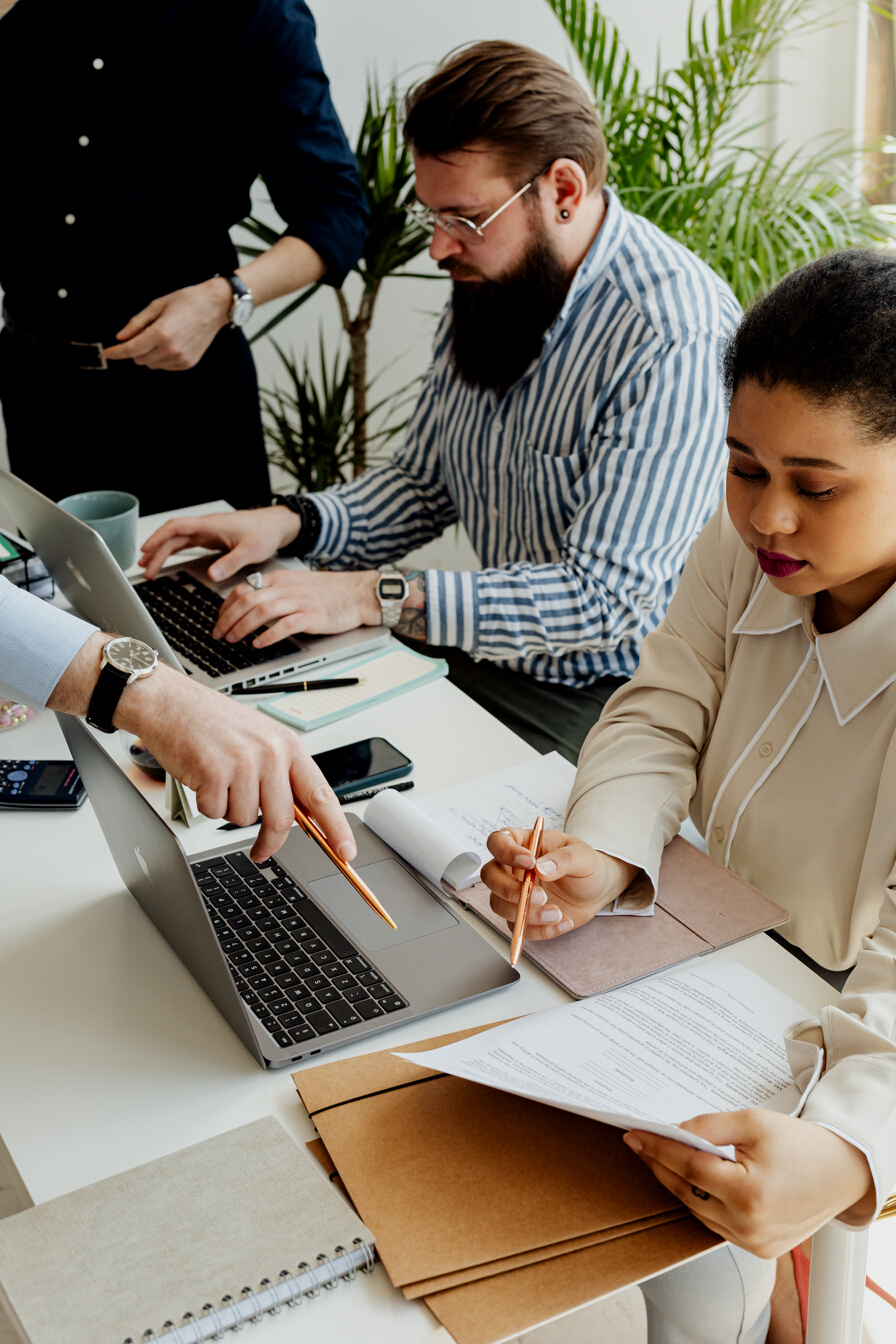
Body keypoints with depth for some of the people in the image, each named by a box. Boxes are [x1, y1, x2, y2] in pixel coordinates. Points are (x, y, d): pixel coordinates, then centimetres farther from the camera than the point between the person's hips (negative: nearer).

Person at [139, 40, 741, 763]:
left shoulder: (678, 339, -23)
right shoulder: (487, 286, 4)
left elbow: (605, 600, -26)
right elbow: (423, 483, 15)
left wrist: (374, 597, -27)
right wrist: (293, 523, -3)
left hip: (601, 700, -7)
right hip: (486, 657, 7)